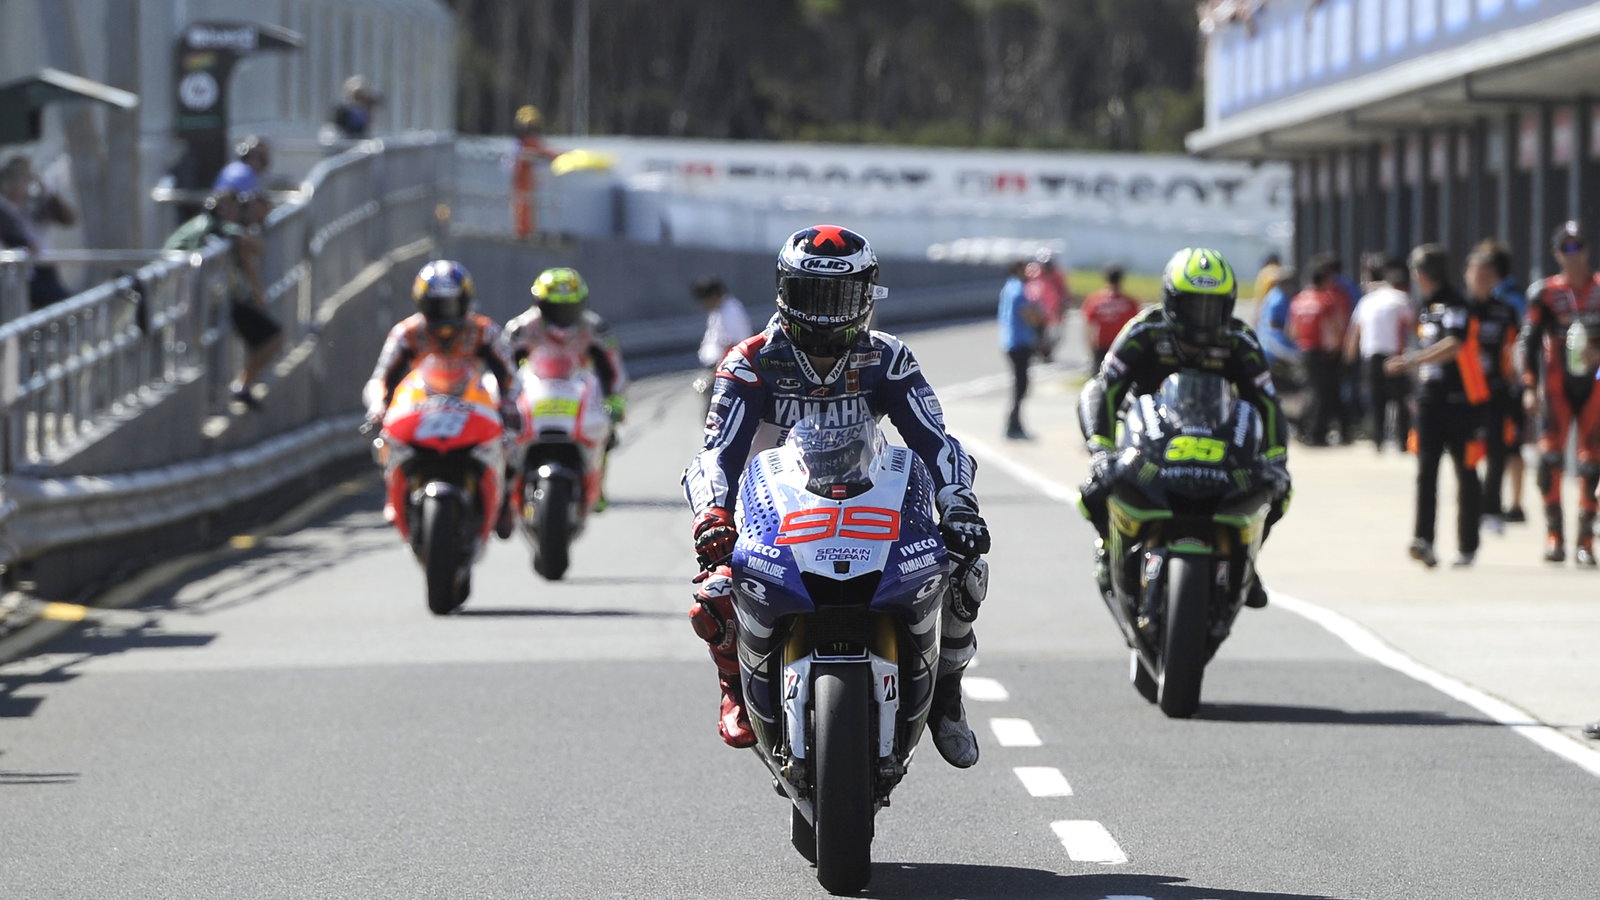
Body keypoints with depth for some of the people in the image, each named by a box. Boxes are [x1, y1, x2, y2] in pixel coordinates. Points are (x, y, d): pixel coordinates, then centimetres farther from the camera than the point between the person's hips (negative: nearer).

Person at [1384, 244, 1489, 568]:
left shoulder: (1454, 305, -11)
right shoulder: (1427, 308, 15)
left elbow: (1453, 345, -27)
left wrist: (1411, 361, -34)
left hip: (1460, 400, -7)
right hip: (1430, 398, 7)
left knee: (1465, 473, 3)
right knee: (1426, 468, -9)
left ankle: (1467, 546, 10)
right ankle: (1423, 537, -21)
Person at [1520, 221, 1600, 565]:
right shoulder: (1545, 293, 0)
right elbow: (1530, 342, 0)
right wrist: (1529, 387, -6)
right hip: (1557, 386, -1)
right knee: (1551, 456, -12)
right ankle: (1554, 534, -3)